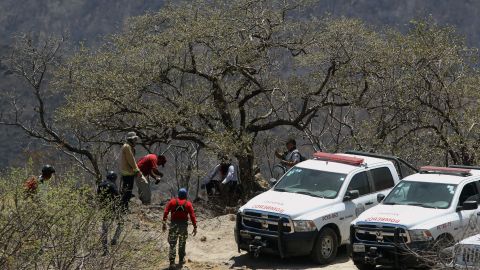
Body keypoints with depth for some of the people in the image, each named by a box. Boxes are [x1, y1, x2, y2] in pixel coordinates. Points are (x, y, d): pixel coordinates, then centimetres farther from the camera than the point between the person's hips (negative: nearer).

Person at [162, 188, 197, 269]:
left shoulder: (172, 202, 2)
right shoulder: (188, 204, 1)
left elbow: (166, 212, -6)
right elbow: (192, 216, -4)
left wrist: (164, 223, -5)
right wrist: (195, 227, -1)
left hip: (174, 224, -1)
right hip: (184, 225, 1)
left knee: (172, 244, 0)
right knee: (182, 243, 20)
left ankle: (172, 262, -12)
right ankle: (181, 259, 30)